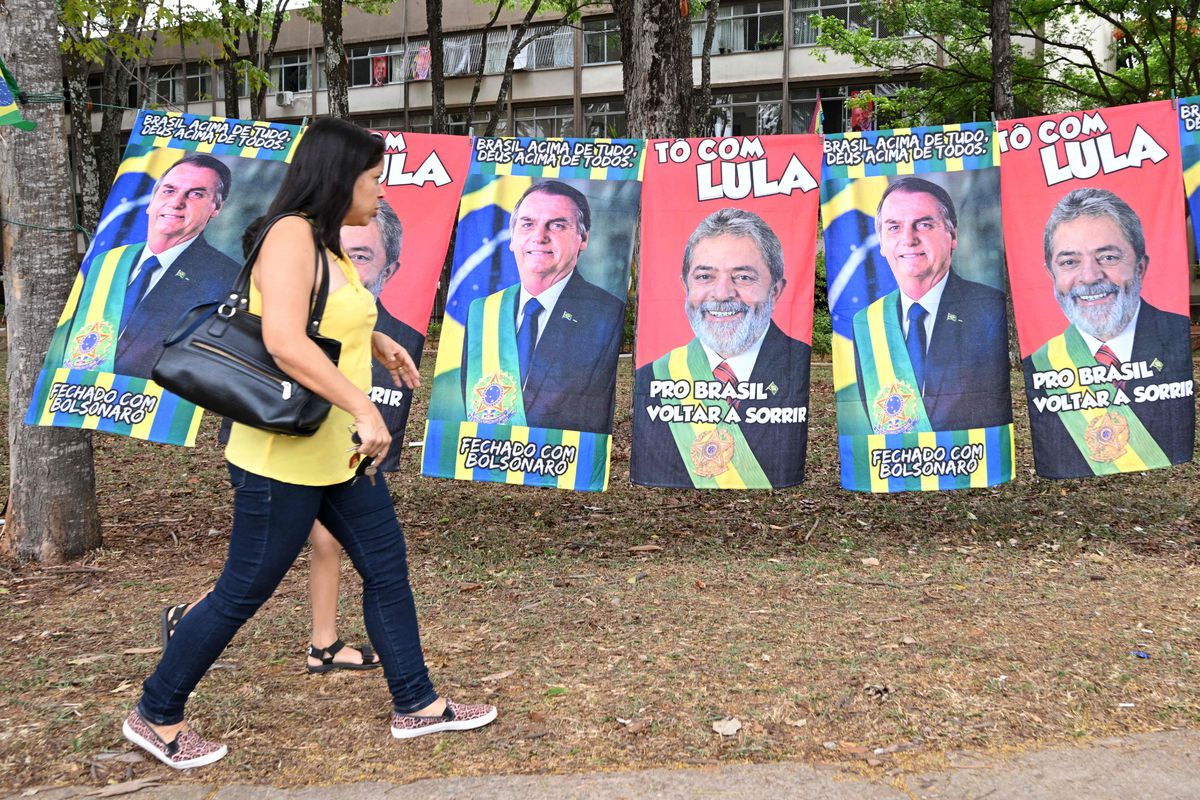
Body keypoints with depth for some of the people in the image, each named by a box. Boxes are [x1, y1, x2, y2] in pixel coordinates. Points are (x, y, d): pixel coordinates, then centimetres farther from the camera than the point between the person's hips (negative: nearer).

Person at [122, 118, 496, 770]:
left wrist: (378, 341, 26)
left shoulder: (327, 246, 11)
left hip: (338, 452, 10)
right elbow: (284, 342, -31)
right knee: (243, 593, 2)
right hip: (284, 456, -10)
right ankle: (156, 716, 22)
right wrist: (364, 410, -31)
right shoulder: (291, 235, -18)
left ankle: (416, 704, 25)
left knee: (386, 567, 13)